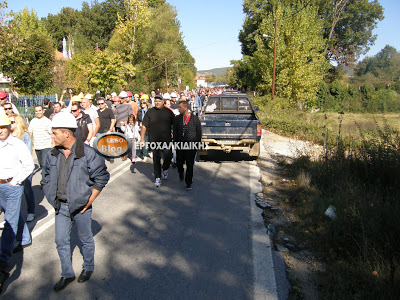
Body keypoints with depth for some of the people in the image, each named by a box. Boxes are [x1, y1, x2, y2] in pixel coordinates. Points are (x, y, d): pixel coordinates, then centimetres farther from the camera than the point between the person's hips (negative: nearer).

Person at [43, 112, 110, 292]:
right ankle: (67, 274, 32)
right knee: (61, 241, 13)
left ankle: (88, 268, 37)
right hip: (61, 206, 5)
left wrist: (89, 201, -11)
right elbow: (48, 176, 16)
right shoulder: (53, 154, 0)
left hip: (80, 206, -5)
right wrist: (52, 197, 7)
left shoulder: (87, 153, -16)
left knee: (86, 239, 14)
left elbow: (102, 177, -10)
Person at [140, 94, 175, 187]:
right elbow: (144, 126, 2)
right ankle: (158, 178, 15)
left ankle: (165, 170, 29)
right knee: (156, 160, 4)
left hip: (166, 140, 0)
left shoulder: (168, 112, 5)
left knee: (168, 157, -3)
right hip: (154, 140, 0)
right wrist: (142, 138, -5)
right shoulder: (150, 112, 3)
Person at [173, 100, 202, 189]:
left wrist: (197, 143, 0)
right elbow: (175, 132, 9)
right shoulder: (177, 118, 6)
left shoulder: (195, 119, 0)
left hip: (191, 146, -3)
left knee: (190, 165, -3)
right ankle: (181, 174, 43)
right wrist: (175, 142, 2)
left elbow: (199, 132, 5)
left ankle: (188, 182, 7)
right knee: (179, 162, 12)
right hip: (180, 145, 3)